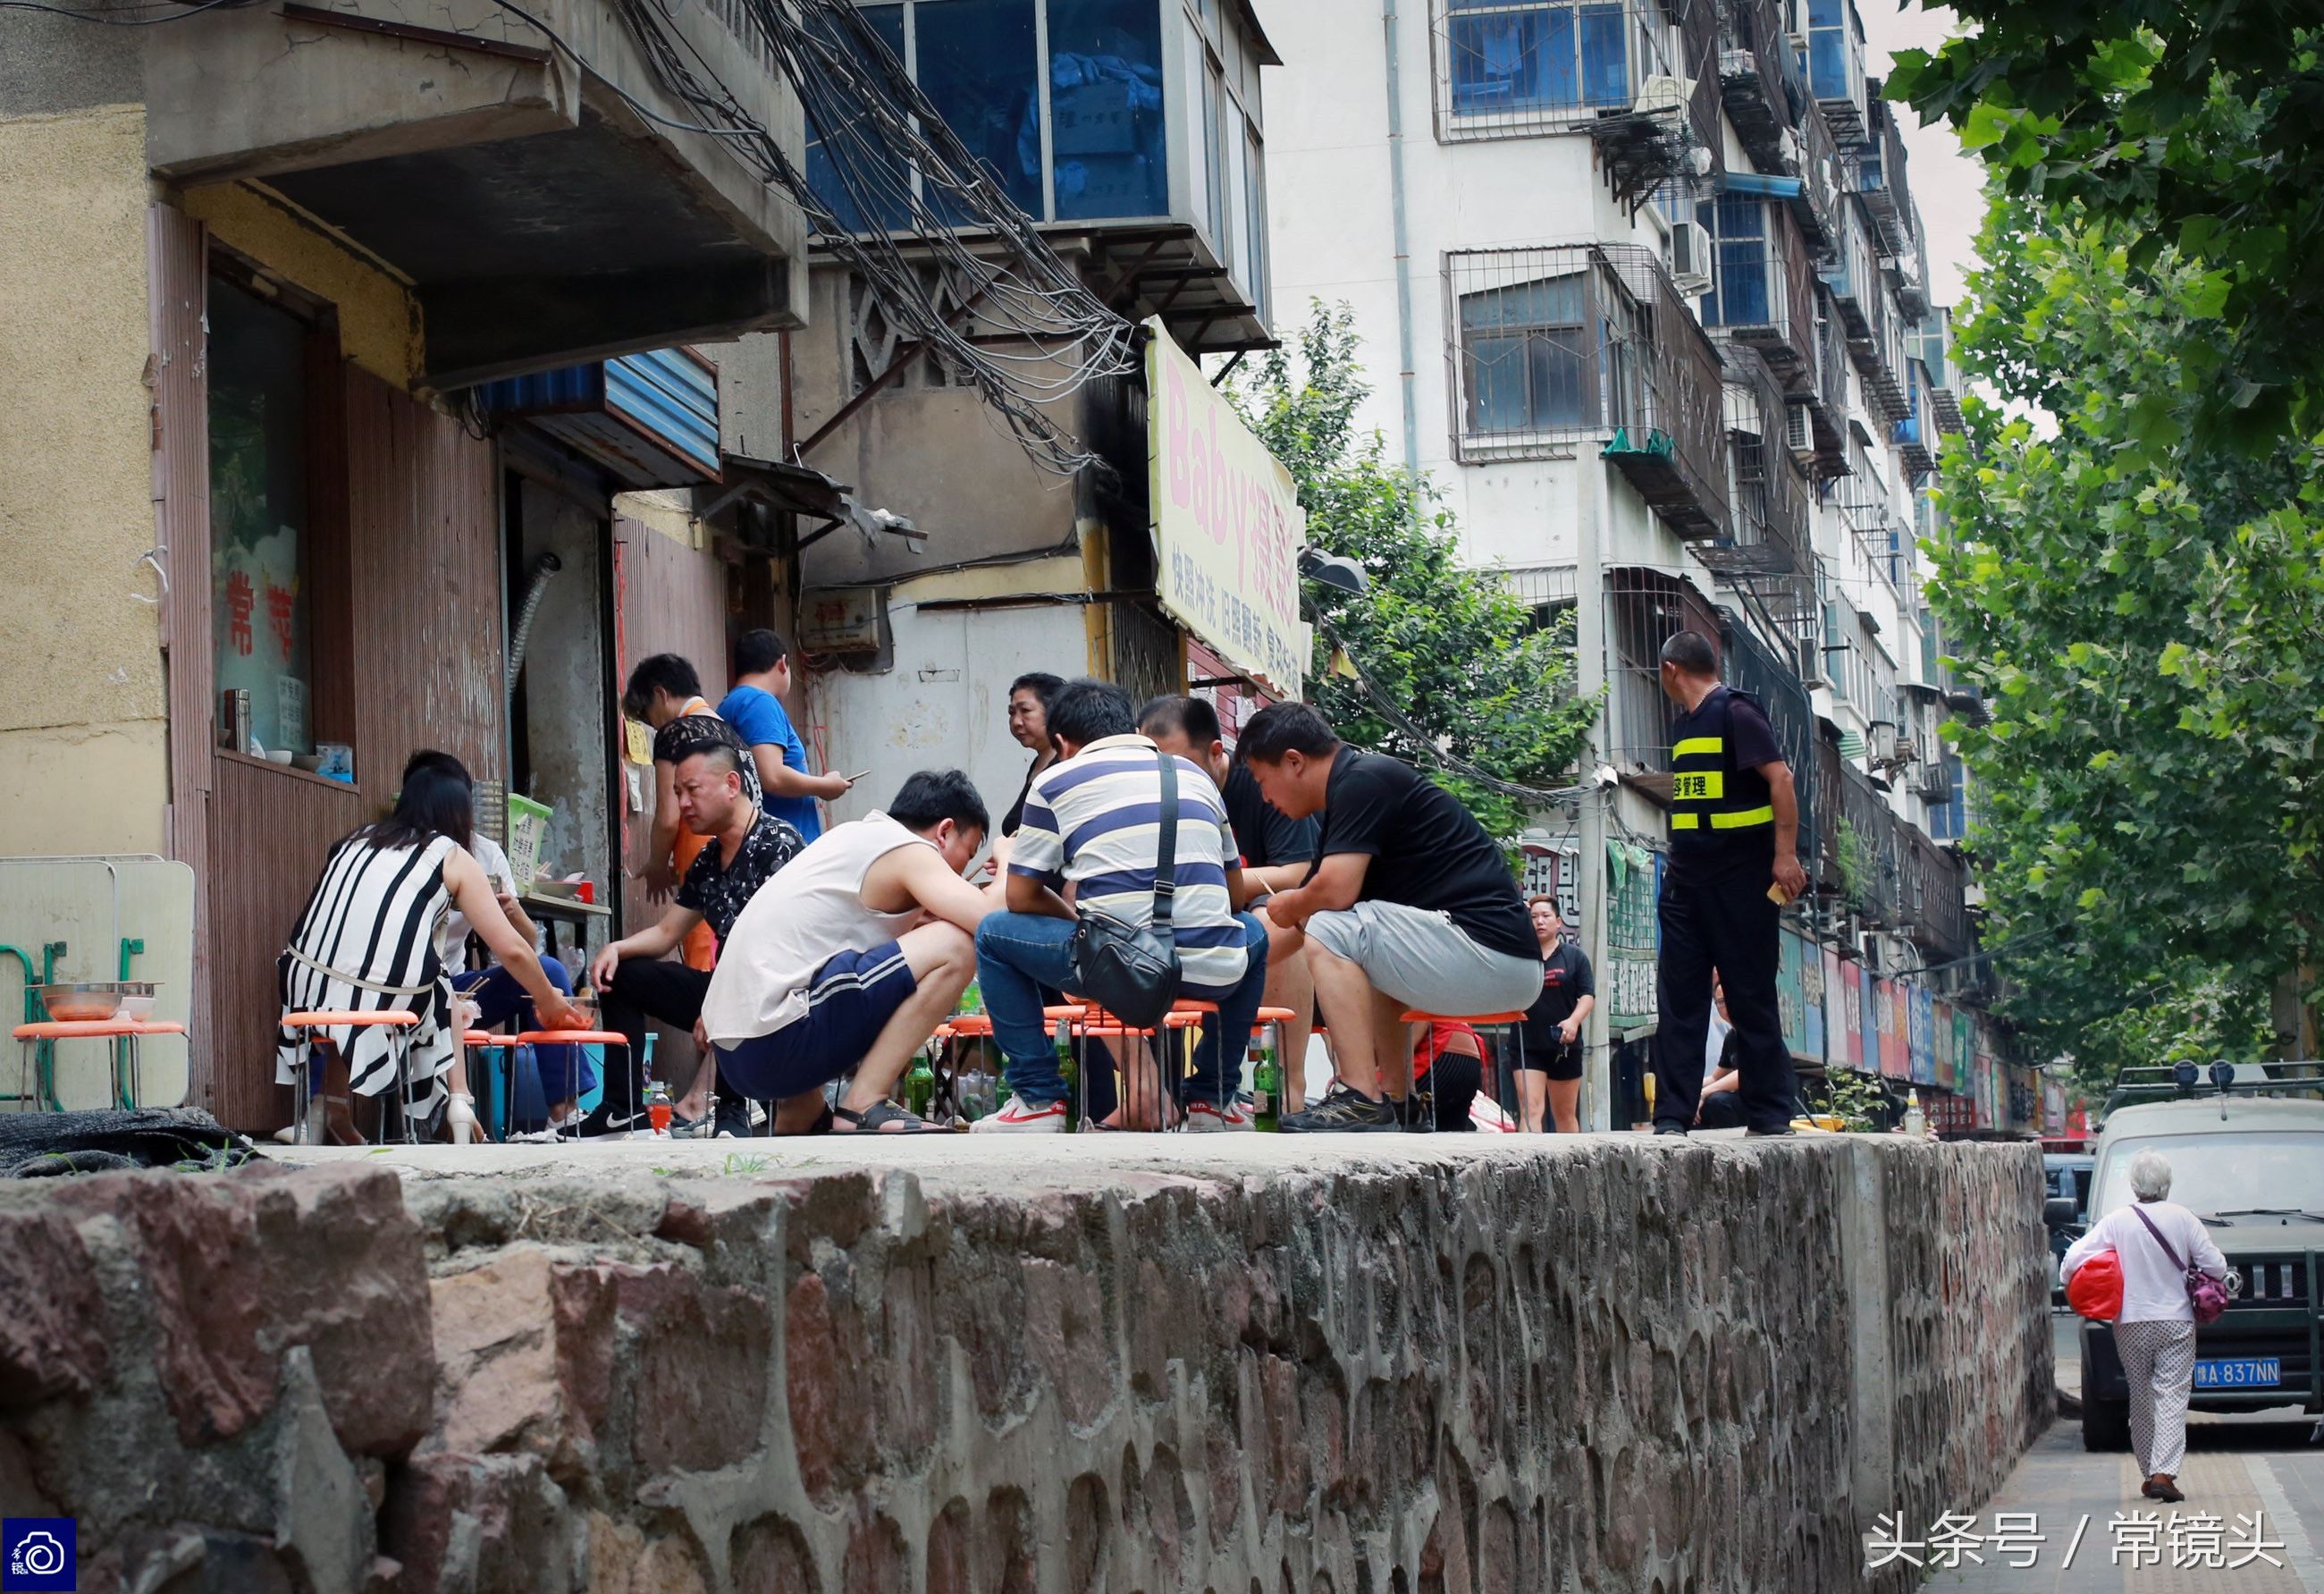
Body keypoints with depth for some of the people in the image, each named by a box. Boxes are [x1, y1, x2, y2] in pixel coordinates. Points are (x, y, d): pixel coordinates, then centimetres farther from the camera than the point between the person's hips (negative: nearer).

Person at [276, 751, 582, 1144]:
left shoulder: (354, 841, 20)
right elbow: (512, 950, 5)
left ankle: (334, 1106, 26)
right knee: (446, 1000, 29)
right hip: (385, 1007, -3)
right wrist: (549, 1003, 23)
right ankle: (458, 1104, 16)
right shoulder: (453, 859, 8)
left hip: (306, 993, 3)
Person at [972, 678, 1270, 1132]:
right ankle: (1214, 1097, 34)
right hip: (1212, 973, 4)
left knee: (993, 934, 21)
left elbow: (1021, 897, 11)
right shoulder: (1195, 775, 20)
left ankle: (1038, 1101, 14)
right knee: (1252, 933, 39)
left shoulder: (1056, 781, 9)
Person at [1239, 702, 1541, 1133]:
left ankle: (1364, 1103, -17)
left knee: (1331, 935, -14)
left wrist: (1289, 906, 0)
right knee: (1370, 964, 31)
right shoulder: (1352, 788, 19)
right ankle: (1397, 1103, 24)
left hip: (1489, 950, -11)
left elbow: (1335, 891, -22)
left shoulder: (1362, 781, -10)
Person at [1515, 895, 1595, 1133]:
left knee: (1566, 1114, 12)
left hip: (1564, 1045, 1)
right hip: (1527, 1045, -1)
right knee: (1530, 1109, -14)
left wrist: (1574, 1020, -18)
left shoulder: (1574, 956, 6)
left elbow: (1588, 995, 2)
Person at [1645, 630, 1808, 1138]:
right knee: (1680, 1000, 2)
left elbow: (1780, 779, -16)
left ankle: (1769, 1114, 5)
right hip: (1687, 881, 8)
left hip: (1741, 881, -8)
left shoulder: (1736, 714, -8)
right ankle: (1672, 1114, 2)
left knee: (1753, 999, -1)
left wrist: (1786, 854, -23)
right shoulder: (1683, 725, 16)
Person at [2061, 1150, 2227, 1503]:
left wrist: (2074, 1290, 11)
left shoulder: (2115, 1221, -5)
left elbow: (2072, 1260, -9)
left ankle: (2149, 1474, 17)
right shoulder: (2183, 1219, -5)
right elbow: (2216, 1267, -3)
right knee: (2172, 1397, -3)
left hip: (2131, 1325, 1)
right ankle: (2164, 1472, -18)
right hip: (2175, 1323, -1)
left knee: (2140, 1399, 13)